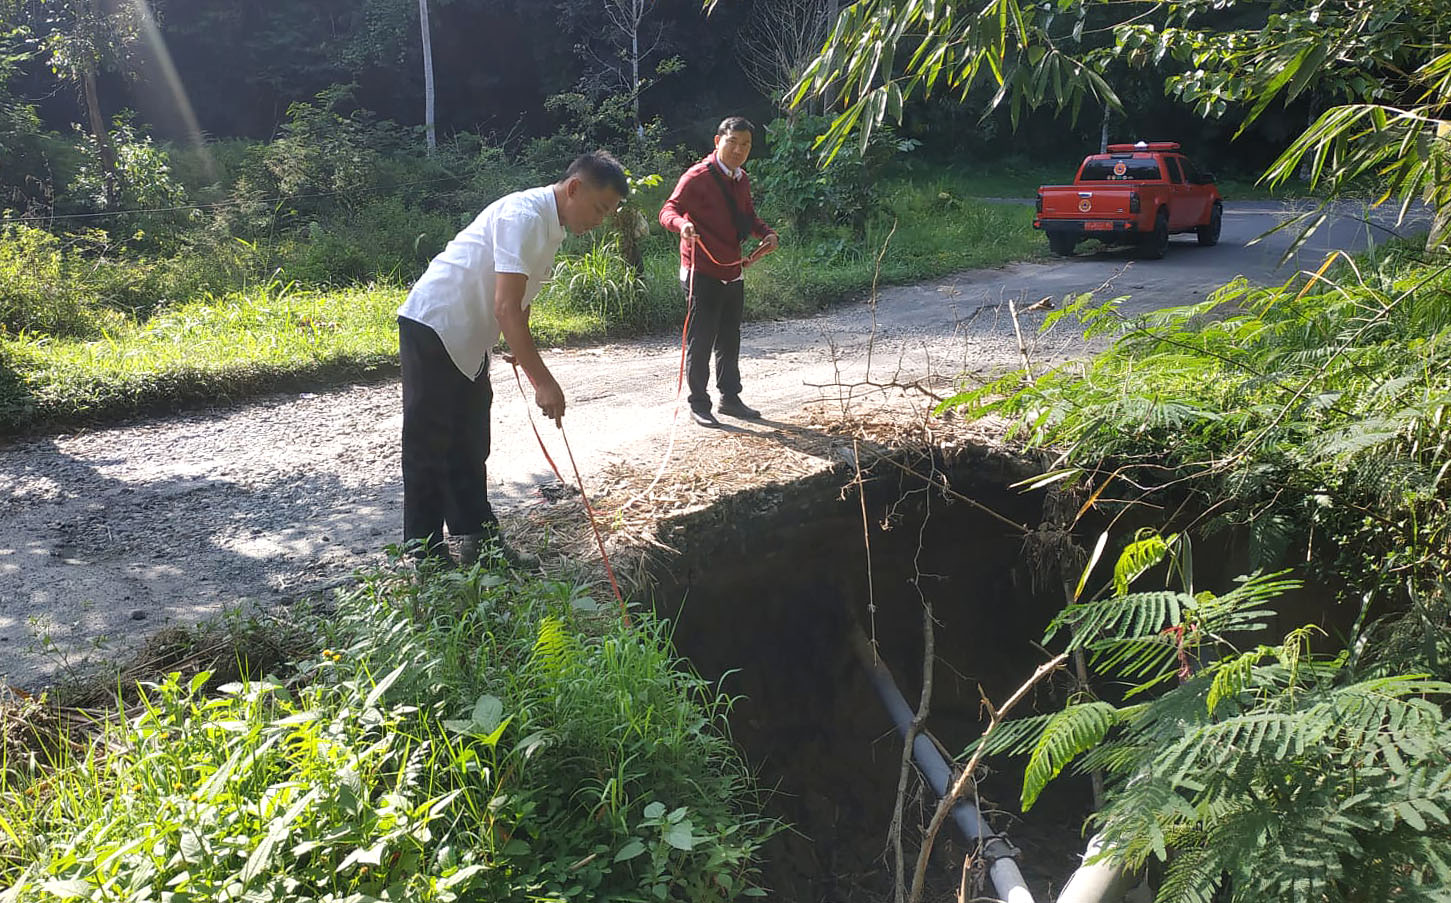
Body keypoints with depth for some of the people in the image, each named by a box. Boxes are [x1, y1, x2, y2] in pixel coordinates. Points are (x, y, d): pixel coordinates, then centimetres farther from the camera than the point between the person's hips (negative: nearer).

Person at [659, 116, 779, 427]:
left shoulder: (742, 180, 12)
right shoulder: (698, 176, -13)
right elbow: (668, 211, -18)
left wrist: (768, 234, 4)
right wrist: (682, 224, -41)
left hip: (733, 272, 8)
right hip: (703, 274, -8)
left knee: (729, 339, 16)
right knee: (700, 340, -1)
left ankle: (730, 398, 29)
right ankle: (699, 404, 9)